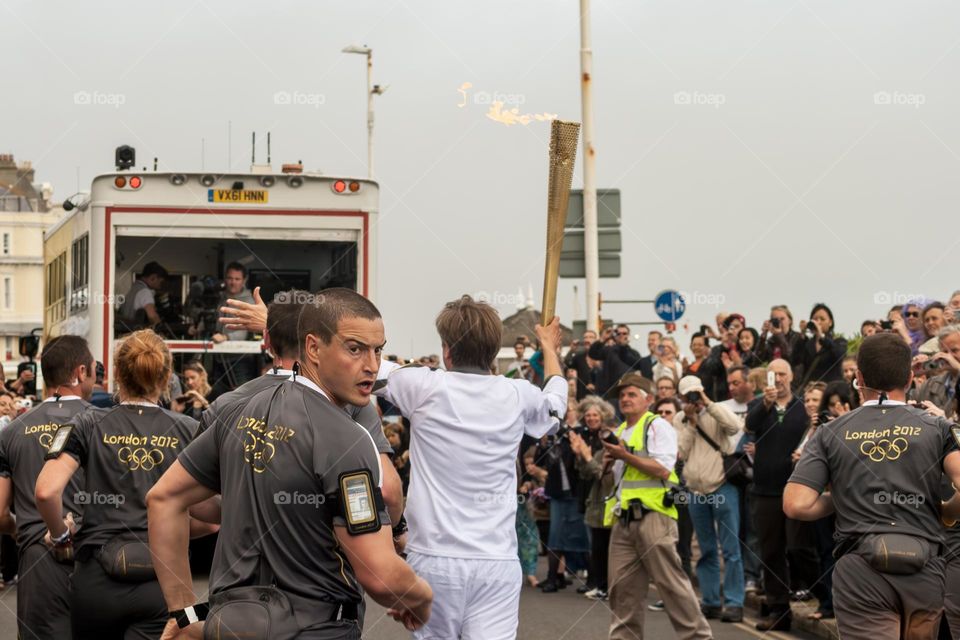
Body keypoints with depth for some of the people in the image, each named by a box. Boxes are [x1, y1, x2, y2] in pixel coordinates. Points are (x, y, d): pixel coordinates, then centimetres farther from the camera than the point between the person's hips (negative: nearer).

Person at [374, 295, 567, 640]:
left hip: (434, 557, -1)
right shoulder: (517, 396, 3)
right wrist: (549, 347, 48)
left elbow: (373, 369, 16)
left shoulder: (426, 388, -4)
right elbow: (555, 400, 28)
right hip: (498, 561, 1)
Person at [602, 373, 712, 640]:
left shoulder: (657, 426, -3)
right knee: (622, 586, 6)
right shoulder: (619, 433, 21)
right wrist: (612, 459, 9)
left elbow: (662, 469, -15)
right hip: (623, 519, 8)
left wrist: (625, 456, -14)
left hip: (652, 515, -8)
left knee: (671, 581, -7)